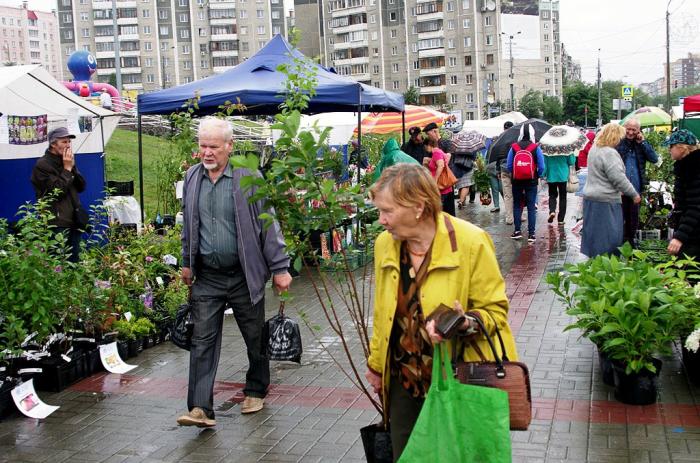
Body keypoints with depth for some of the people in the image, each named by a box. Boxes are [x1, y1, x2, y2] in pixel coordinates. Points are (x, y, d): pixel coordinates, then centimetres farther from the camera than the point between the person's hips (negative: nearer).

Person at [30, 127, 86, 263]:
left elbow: (82, 187, 9)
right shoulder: (42, 165, -9)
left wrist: (73, 167, -4)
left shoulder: (67, 161, 14)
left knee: (74, 260, 11)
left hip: (74, 220, 7)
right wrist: (67, 169, -12)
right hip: (58, 224, -7)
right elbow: (57, 192, -16)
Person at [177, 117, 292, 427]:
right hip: (206, 277, 3)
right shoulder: (192, 177, 6)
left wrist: (280, 268, -9)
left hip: (244, 275, -3)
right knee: (202, 341, -1)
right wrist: (187, 263, 19)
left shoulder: (248, 177, -9)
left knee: (255, 338, 11)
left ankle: (256, 391, 33)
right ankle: (201, 408, 1)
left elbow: (268, 224, -8)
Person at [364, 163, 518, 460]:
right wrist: (376, 363, 18)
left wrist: (467, 324, -31)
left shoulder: (470, 242, -17)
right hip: (404, 380, 5)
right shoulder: (384, 244, -2)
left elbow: (495, 309, -10)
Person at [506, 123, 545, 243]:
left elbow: (508, 166, -3)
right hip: (531, 182, -1)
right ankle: (531, 234, 3)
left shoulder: (514, 147, -5)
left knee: (517, 205, 14)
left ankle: (517, 231, 14)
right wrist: (537, 176, 9)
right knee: (531, 207, 4)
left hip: (516, 181, 1)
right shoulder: (536, 148, -8)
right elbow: (541, 167, -9)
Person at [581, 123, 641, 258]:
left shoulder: (594, 149, 12)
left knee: (595, 235, 14)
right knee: (609, 237, -1)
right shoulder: (610, 153, -18)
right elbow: (619, 178, -19)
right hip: (605, 201, -9)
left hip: (590, 197, 9)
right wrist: (634, 194, -8)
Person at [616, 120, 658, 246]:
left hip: (636, 187, 4)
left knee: (634, 215, 15)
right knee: (620, 215, 7)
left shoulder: (641, 143, 5)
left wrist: (642, 142, -9)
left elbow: (654, 159, -6)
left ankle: (632, 237, 29)